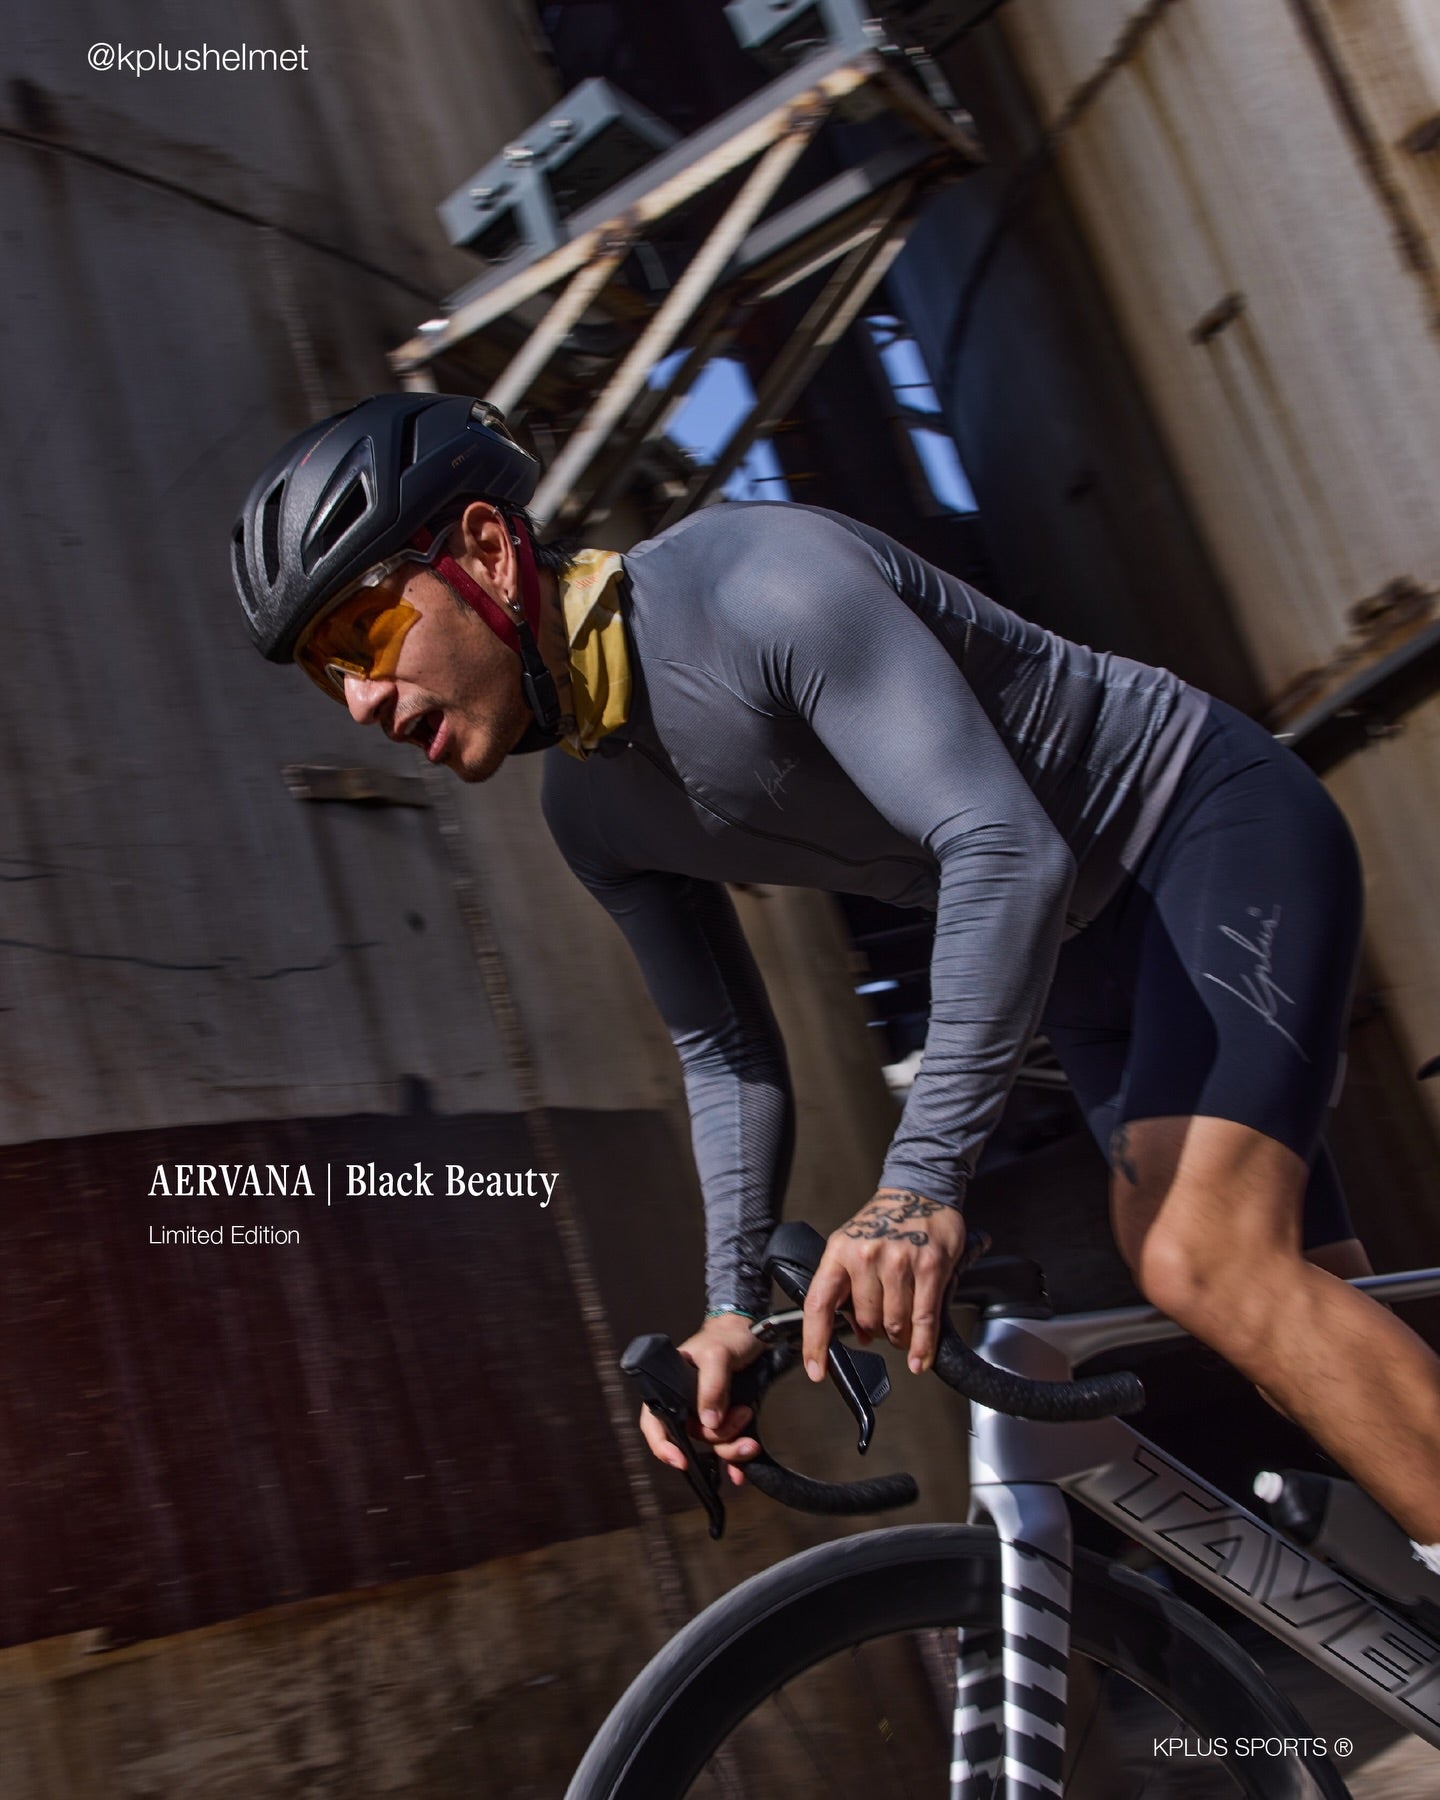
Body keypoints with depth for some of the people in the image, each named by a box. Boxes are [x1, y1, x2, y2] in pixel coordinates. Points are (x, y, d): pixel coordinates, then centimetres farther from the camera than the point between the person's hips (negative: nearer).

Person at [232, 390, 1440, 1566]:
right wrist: (734, 1304, -6)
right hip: (1089, 937, 8)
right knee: (1307, 1321, 5)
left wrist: (923, 1179, -42)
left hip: (1222, 822, -7)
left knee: (1208, 1261, -27)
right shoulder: (592, 810, -3)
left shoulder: (763, 580, -29)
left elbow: (1003, 850, -37)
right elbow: (729, 1053, 5)